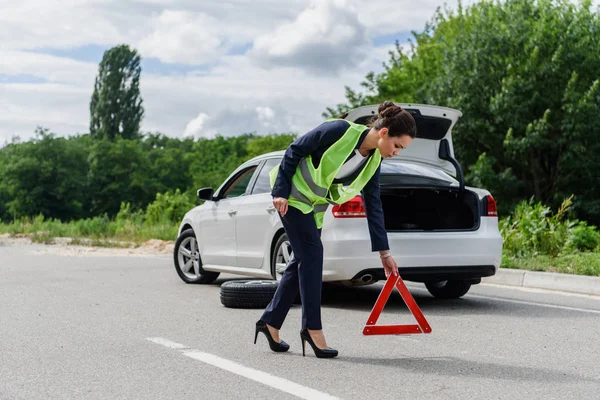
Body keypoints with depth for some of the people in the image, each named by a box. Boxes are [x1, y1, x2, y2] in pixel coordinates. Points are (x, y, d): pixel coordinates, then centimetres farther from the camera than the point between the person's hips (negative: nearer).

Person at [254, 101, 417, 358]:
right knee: (312, 255, -13)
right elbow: (294, 151, -18)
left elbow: (373, 206, -1)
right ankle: (312, 328, -7)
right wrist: (281, 191, -19)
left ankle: (270, 321, 17)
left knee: (303, 260, 6)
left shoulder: (373, 161, -5)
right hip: (293, 193, -7)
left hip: (315, 204, 7)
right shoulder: (340, 131, -26)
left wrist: (384, 252, -1)